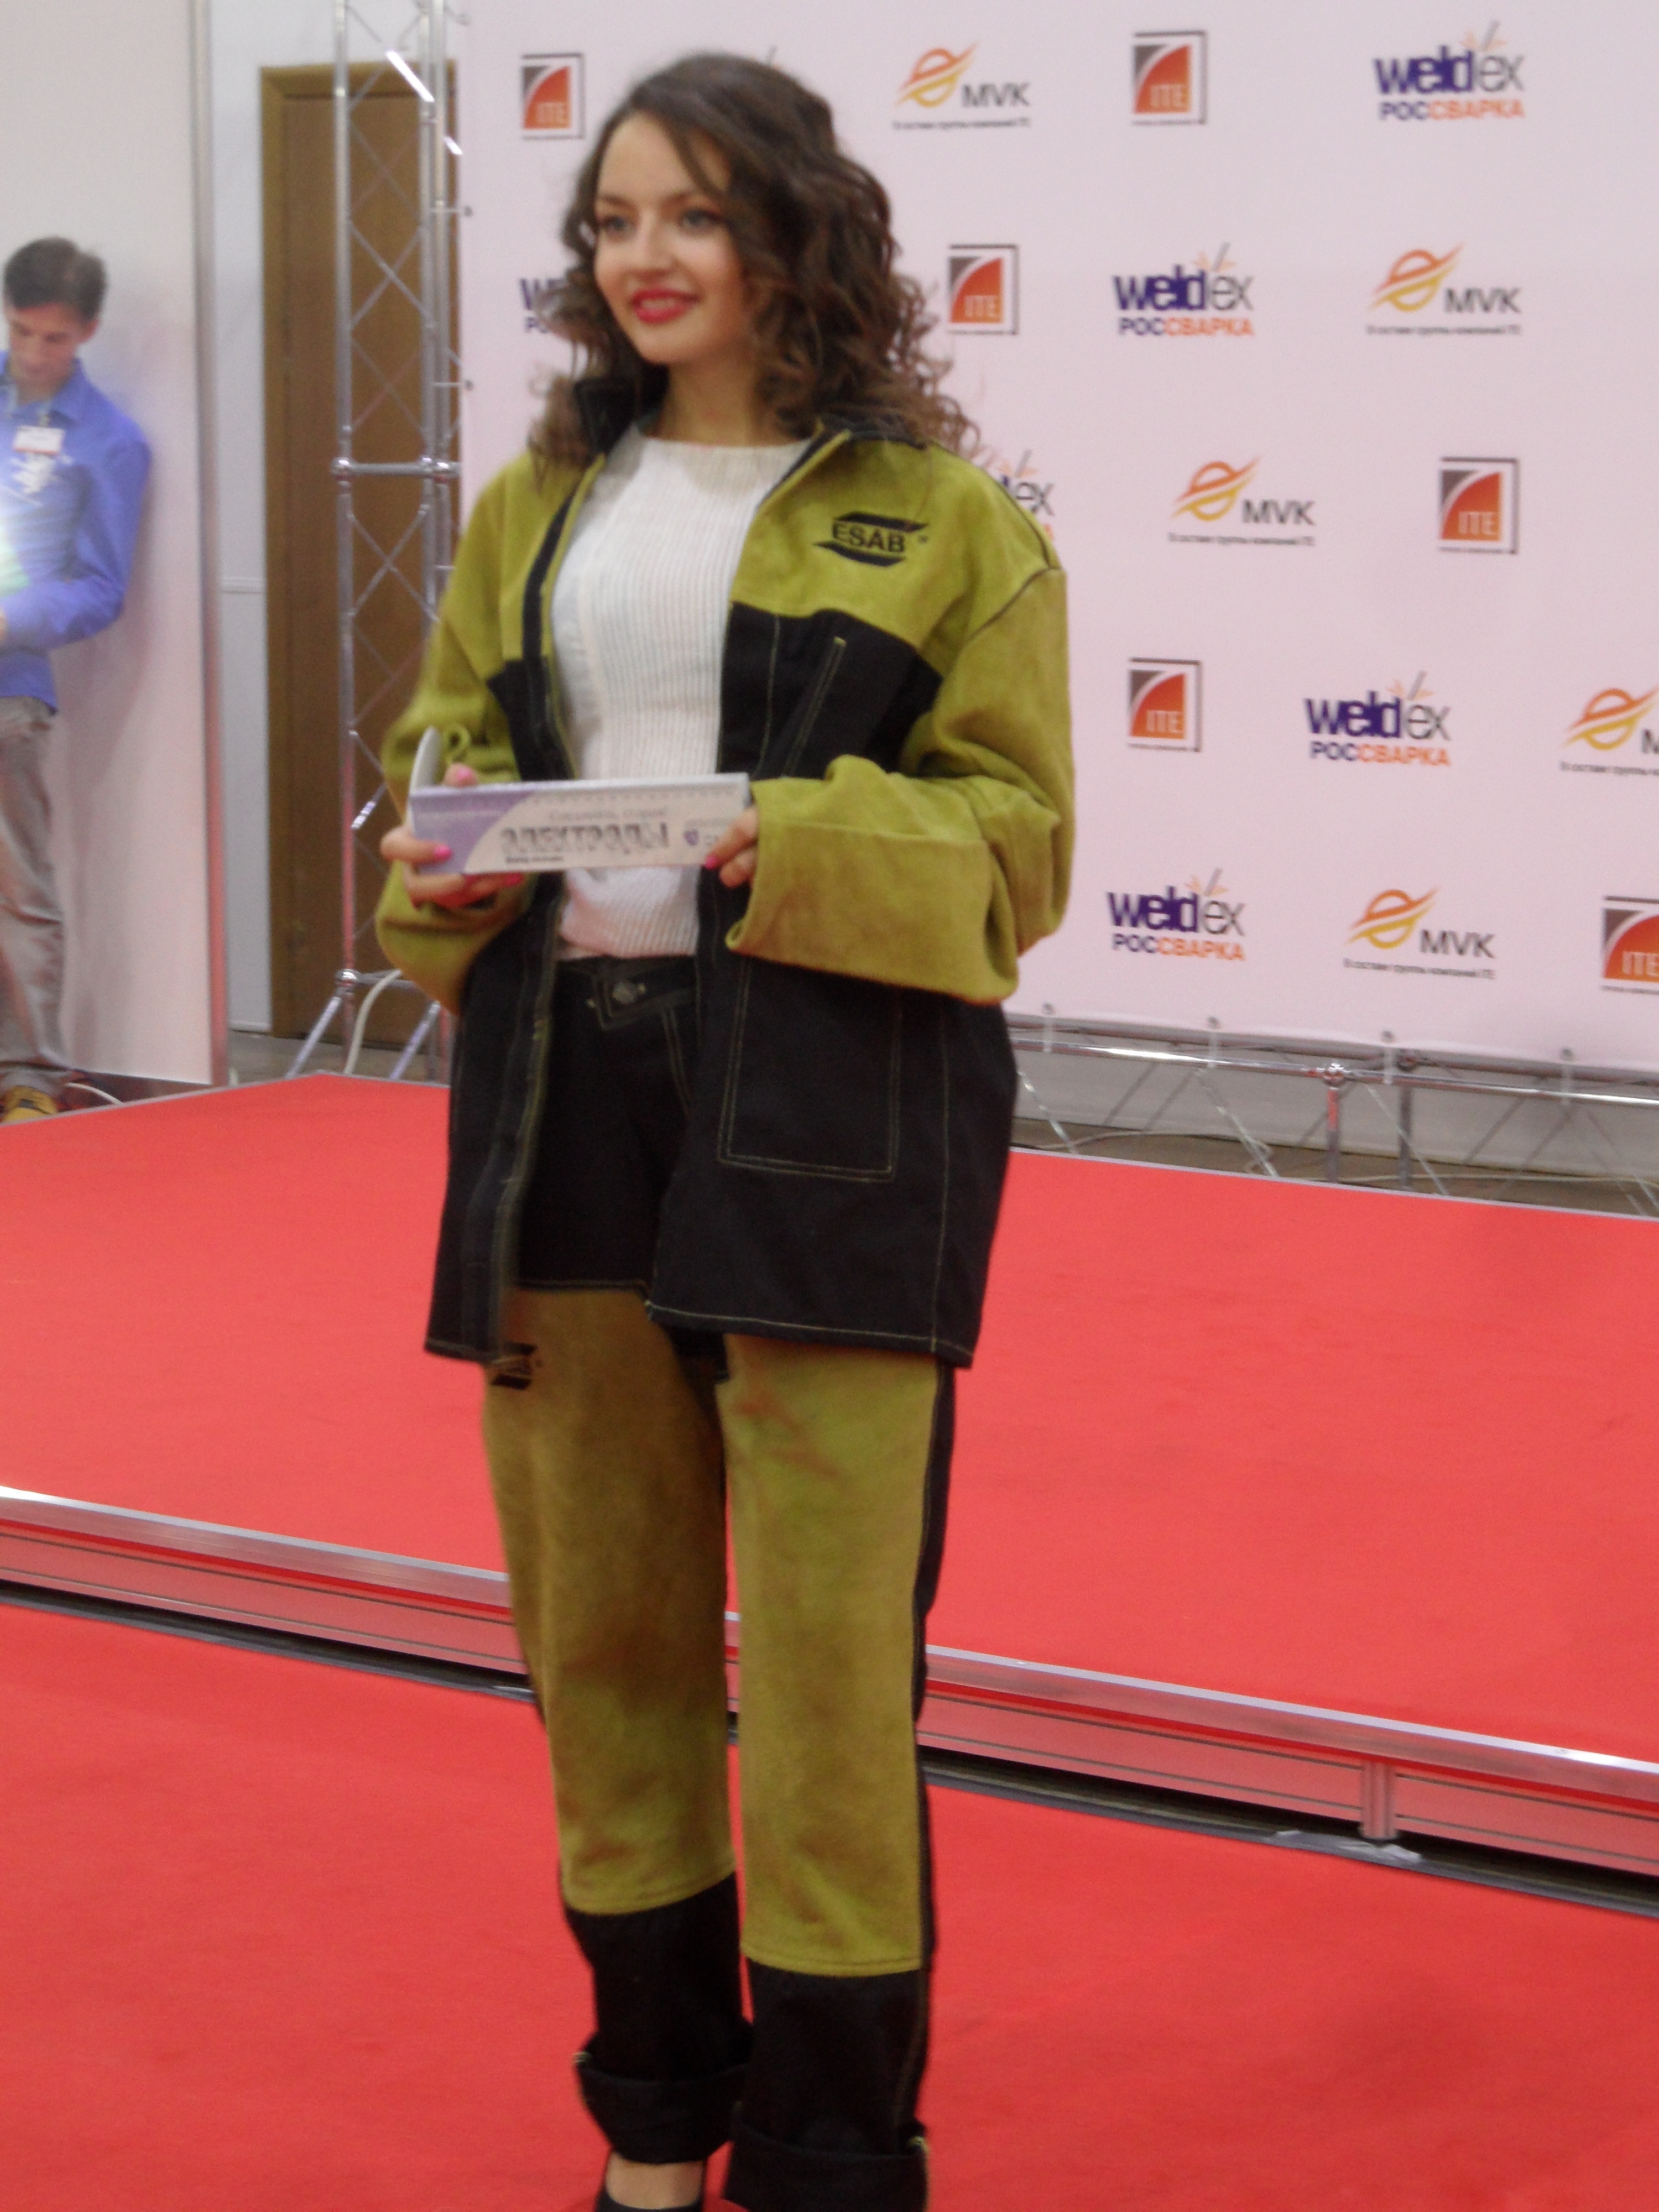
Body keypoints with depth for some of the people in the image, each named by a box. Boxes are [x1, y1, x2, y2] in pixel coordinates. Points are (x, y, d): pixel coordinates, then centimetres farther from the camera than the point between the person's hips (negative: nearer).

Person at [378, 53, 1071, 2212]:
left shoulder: (939, 523, 0)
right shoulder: (540, 502, 15)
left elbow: (1012, 839, -2)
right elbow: (443, 750, 20)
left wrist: (812, 850, -20)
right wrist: (440, 872, -2)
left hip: (832, 1117, -5)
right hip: (567, 1097, 5)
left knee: (828, 1660, -5)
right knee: (600, 1631, 12)